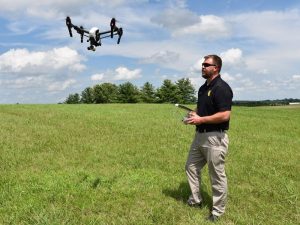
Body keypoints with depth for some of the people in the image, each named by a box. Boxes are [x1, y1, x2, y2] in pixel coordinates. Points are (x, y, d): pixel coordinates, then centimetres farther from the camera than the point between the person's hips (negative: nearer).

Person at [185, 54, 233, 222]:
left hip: (215, 138, -10)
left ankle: (218, 211, 19)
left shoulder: (222, 88, -17)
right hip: (200, 135, 10)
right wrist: (195, 114, 4)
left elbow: (225, 115, -24)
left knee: (217, 175, 4)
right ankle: (196, 200, 35)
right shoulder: (203, 88, 12)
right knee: (191, 167, 18)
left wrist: (201, 119, -20)